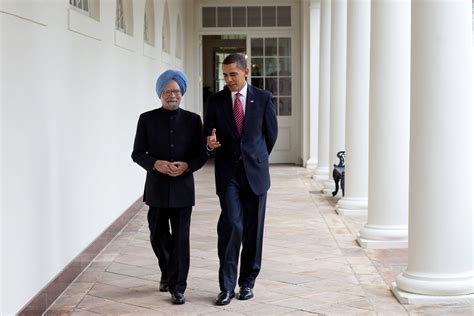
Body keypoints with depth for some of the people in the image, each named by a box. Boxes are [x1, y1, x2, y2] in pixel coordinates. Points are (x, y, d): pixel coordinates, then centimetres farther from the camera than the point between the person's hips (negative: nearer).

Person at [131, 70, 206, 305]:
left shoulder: (192, 120, 3)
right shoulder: (147, 119, 2)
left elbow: (202, 153, 4)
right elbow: (137, 153, 2)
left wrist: (186, 165, -15)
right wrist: (155, 164, -17)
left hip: (183, 188, -1)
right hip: (157, 188, 1)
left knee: (180, 238, -2)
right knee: (158, 236, 10)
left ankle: (177, 287, 7)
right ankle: (168, 272, 37)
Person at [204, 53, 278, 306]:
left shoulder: (263, 98, 1)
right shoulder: (216, 101, 3)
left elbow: (271, 132, 12)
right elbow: (207, 135, 7)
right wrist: (210, 143, -15)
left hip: (255, 171, 1)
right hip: (228, 173, -1)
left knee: (253, 230, 6)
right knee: (231, 225, -13)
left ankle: (247, 282, 21)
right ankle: (227, 286, -4)